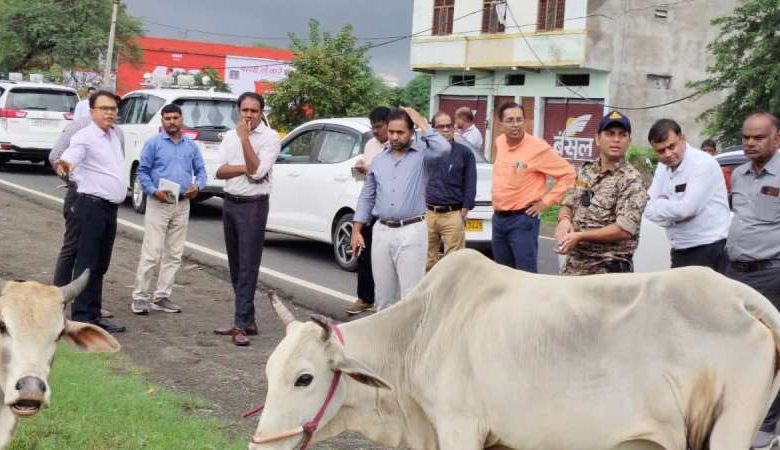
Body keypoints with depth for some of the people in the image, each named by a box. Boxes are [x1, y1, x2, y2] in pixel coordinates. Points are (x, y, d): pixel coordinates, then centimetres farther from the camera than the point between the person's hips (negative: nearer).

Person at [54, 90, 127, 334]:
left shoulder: (114, 135, 14)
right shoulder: (85, 137, -12)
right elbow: (70, 157, -31)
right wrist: (63, 165, -51)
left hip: (110, 208, 8)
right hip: (92, 206, -8)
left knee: (100, 266, 12)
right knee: (87, 264, -8)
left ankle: (94, 315, 19)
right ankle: (81, 318, -7)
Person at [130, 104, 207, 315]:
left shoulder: (191, 146, 12)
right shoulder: (153, 144, 0)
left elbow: (200, 170, 16)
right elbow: (142, 171, -2)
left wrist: (197, 186, -5)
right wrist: (154, 191, -18)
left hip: (182, 205, 5)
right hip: (159, 203, -5)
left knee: (174, 255, 7)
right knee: (151, 253, -8)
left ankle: (162, 297, 15)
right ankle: (140, 297, -2)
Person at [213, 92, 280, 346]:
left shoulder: (270, 137, -6)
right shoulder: (230, 136, 11)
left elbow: (257, 170, -18)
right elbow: (220, 171, 1)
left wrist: (245, 138, -17)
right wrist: (246, 168, -13)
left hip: (253, 205, -7)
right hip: (230, 203, 7)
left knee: (248, 267, -8)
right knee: (235, 266, 10)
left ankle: (242, 325, -9)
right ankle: (247, 320, 17)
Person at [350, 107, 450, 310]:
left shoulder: (422, 154, 0)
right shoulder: (379, 160, 14)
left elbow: (443, 149, -22)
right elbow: (367, 197, 17)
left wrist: (421, 123, -11)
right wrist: (356, 231, 11)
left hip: (411, 232, -5)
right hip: (381, 231, 5)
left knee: (411, 292, -7)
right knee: (383, 291, 10)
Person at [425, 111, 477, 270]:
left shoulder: (464, 152, 5)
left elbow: (470, 184, 4)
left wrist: (464, 210, -4)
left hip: (453, 215, -3)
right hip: (427, 214, 3)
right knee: (427, 261, 6)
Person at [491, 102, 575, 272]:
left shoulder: (538, 148, -13)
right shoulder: (499, 142, 7)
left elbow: (568, 174, -9)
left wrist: (546, 201, -10)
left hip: (523, 220, -7)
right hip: (498, 218, 7)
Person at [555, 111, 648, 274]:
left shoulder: (631, 180, -12)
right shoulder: (586, 171, 9)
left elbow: (625, 229, -20)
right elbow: (567, 204, 16)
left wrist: (580, 236, -19)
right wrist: (564, 220, -8)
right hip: (573, 264, 6)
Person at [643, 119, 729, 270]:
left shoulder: (703, 163, -15)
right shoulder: (662, 167, 9)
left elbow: (686, 208, -22)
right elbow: (649, 209, 3)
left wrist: (660, 204, -4)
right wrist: (667, 206, -16)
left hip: (708, 249, -8)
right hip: (679, 250, 8)